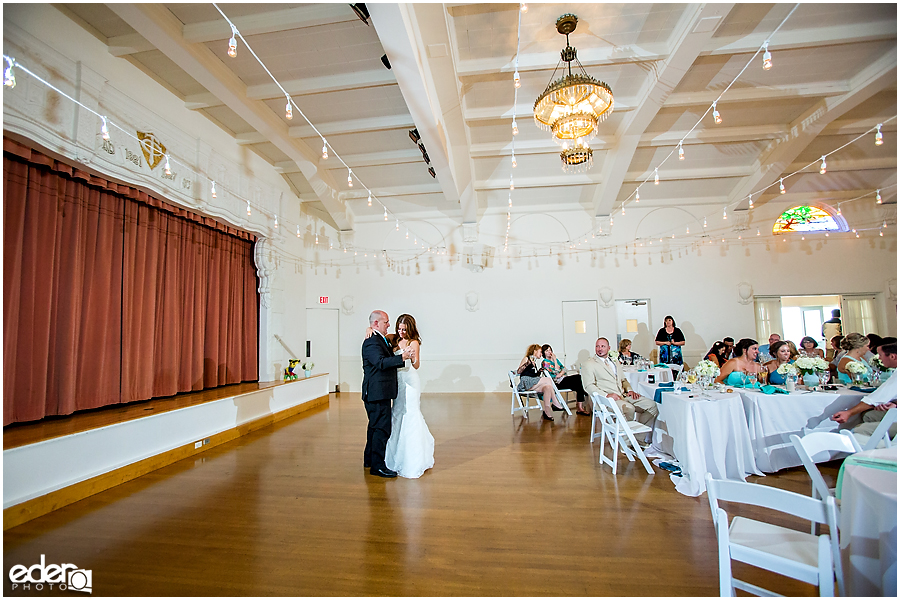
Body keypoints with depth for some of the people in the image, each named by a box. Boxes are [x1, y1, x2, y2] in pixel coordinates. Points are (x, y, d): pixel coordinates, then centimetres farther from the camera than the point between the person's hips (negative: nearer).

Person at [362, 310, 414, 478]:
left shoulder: (380, 340, 16)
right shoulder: (371, 342, -18)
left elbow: (388, 361, 18)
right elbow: (381, 363, -31)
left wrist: (403, 356, 7)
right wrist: (402, 357, -36)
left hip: (379, 393, 11)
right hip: (377, 393, -11)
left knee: (375, 426, 21)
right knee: (382, 428, -5)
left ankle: (369, 459, 36)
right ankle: (377, 466, 5)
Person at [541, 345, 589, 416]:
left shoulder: (556, 359, 21)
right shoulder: (545, 362, -2)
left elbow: (564, 368, 11)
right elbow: (556, 372, -10)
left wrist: (561, 374, -8)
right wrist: (555, 360, -6)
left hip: (564, 378, 7)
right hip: (559, 382, -7)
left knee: (580, 378, -19)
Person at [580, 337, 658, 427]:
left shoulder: (615, 363, 25)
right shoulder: (588, 365, 2)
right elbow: (589, 386, -7)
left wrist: (629, 390, 6)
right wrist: (607, 395, -20)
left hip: (623, 396, 7)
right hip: (606, 399, -7)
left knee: (652, 405, -10)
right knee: (628, 408, -33)